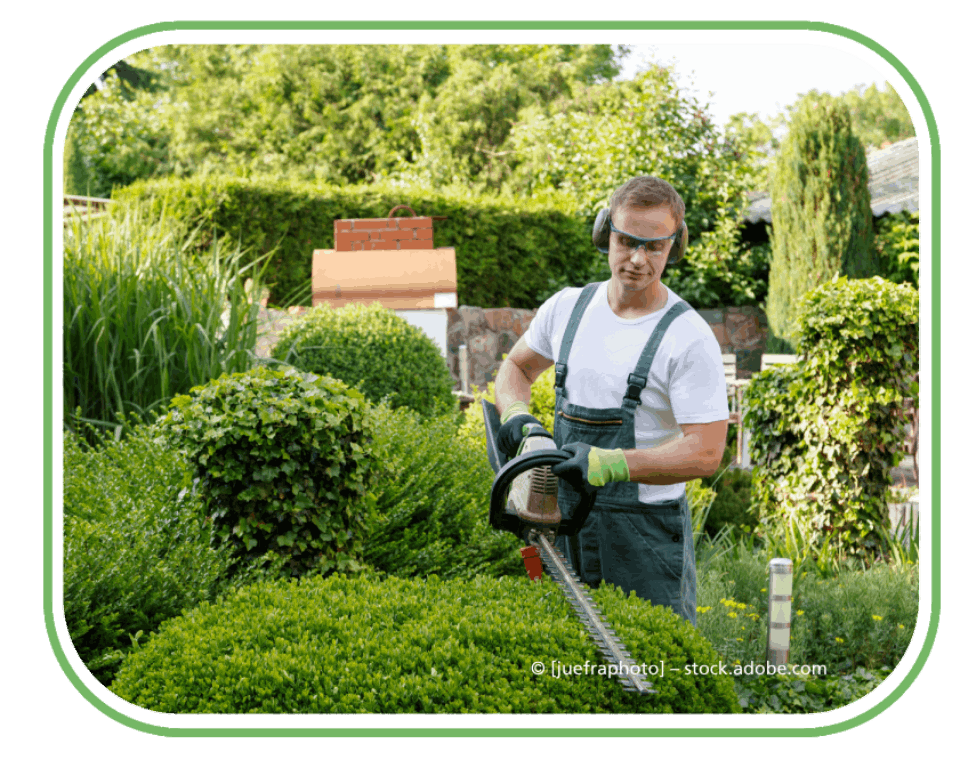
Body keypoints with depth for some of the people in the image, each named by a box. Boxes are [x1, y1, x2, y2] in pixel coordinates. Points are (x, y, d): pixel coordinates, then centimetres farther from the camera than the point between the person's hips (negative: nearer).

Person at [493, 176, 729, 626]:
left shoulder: (689, 339, -12)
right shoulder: (567, 307, 6)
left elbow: (705, 453, -17)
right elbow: (516, 368, 21)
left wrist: (610, 463, -28)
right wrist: (516, 417, -1)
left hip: (646, 534, -5)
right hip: (565, 520, 5)